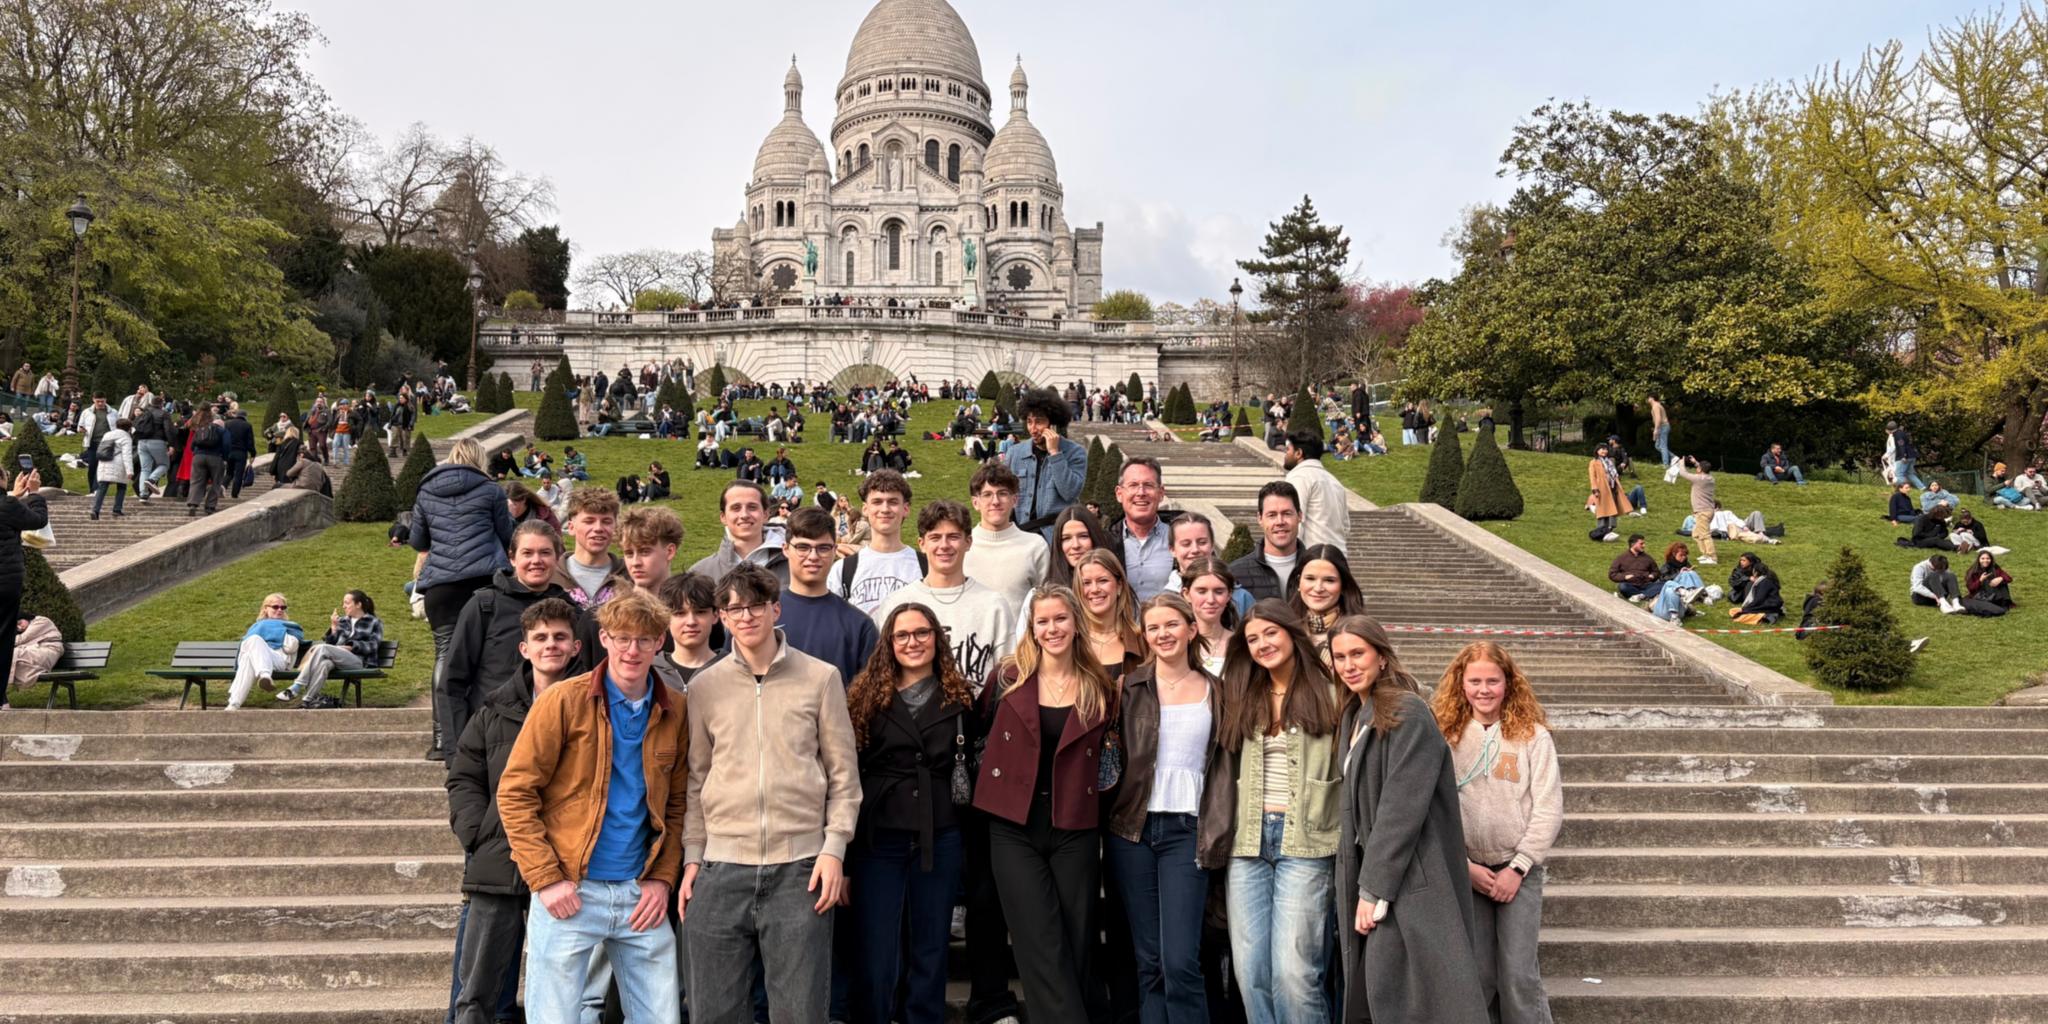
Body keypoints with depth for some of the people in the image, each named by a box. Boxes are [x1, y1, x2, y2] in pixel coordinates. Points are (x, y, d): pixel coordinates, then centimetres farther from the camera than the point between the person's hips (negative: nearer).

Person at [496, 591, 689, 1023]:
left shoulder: (674, 711, 6)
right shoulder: (563, 701, -6)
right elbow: (514, 793, -6)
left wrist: (662, 878, 1)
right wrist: (546, 878, -11)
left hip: (642, 895, 4)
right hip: (569, 893, -3)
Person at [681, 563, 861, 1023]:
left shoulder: (820, 678, 2)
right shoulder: (704, 686, 7)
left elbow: (843, 774, 3)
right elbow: (696, 779, 11)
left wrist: (834, 848, -4)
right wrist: (692, 856, 6)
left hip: (800, 867, -2)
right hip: (722, 867, 2)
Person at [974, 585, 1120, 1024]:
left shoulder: (1100, 688, 4)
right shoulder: (1009, 677, 1)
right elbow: (982, 732, 13)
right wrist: (998, 782, 8)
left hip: (1075, 828, 1)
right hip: (1015, 826, -1)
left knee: (1076, 943, 6)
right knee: (1042, 947, -6)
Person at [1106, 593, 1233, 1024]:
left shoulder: (1216, 691, 8)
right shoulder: (1129, 687, 5)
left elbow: (1223, 766, 6)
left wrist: (1216, 835, -2)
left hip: (1186, 831, 0)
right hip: (1132, 829, 1)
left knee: (1180, 961, -9)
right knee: (1149, 960, 6)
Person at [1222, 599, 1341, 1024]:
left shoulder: (1328, 695, 0)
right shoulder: (1244, 700, 14)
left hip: (1305, 844, -5)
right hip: (1248, 843, 5)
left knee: (1294, 972, -9)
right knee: (1251, 970, 4)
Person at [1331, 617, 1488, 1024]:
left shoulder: (1408, 714, -13)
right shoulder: (1354, 718, 14)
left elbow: (1401, 807, -18)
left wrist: (1374, 888, -19)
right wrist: (1360, 885, 9)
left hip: (1408, 879, -8)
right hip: (1369, 869, 8)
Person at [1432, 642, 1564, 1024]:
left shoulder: (1533, 735, -4)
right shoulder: (1446, 735, 1)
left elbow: (1548, 810, -6)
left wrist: (1518, 867, -10)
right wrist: (1465, 865, -7)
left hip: (1519, 869, -2)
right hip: (1466, 871, 2)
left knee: (1518, 974, -2)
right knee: (1477, 974, 7)